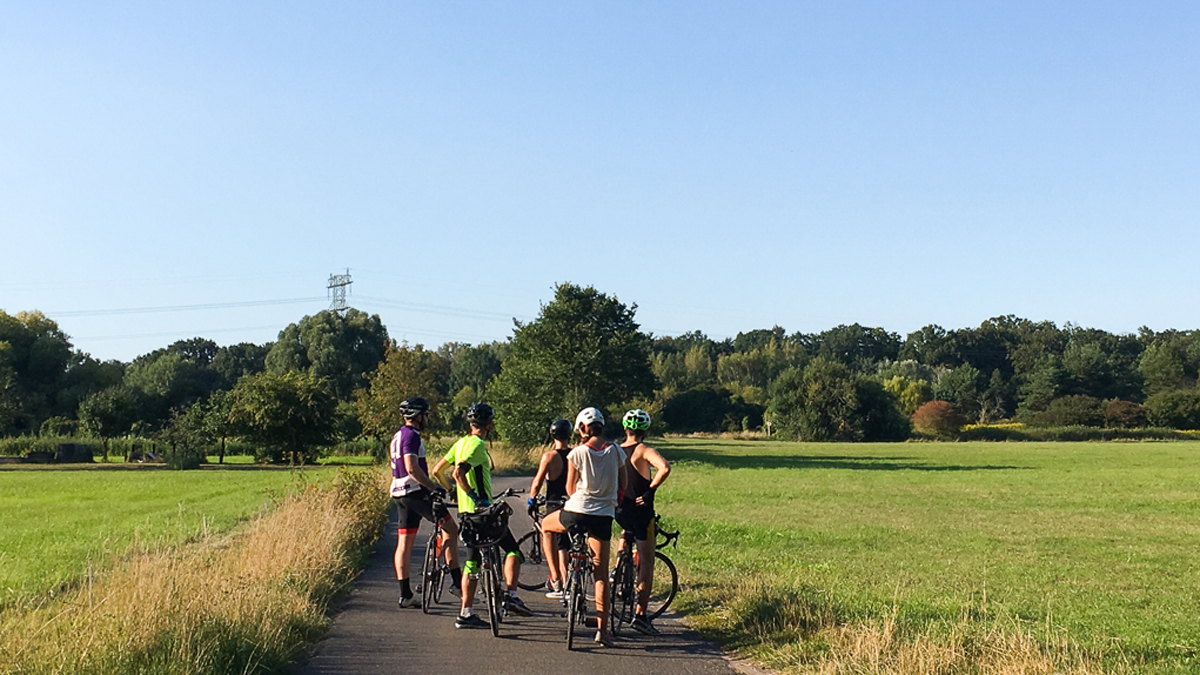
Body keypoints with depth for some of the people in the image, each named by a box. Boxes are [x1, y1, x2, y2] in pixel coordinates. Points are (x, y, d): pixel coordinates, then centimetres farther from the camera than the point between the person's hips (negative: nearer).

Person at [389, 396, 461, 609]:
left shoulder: (397, 436, 19)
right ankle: (457, 581, -4)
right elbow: (412, 468, -23)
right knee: (450, 528, -3)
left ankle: (405, 594, 9)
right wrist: (435, 487, -19)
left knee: (404, 543, 7)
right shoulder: (411, 436, -13)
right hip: (415, 491, -10)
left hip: (399, 493, 10)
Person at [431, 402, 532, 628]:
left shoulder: (460, 443, 13)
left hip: (466, 511, 9)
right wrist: (475, 497, -23)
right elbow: (458, 472, -26)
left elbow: (437, 470, 18)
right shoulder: (478, 445, -13)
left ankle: (466, 613, 11)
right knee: (512, 550, 3)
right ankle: (512, 597, -6)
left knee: (472, 562, 11)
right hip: (482, 510, -9)